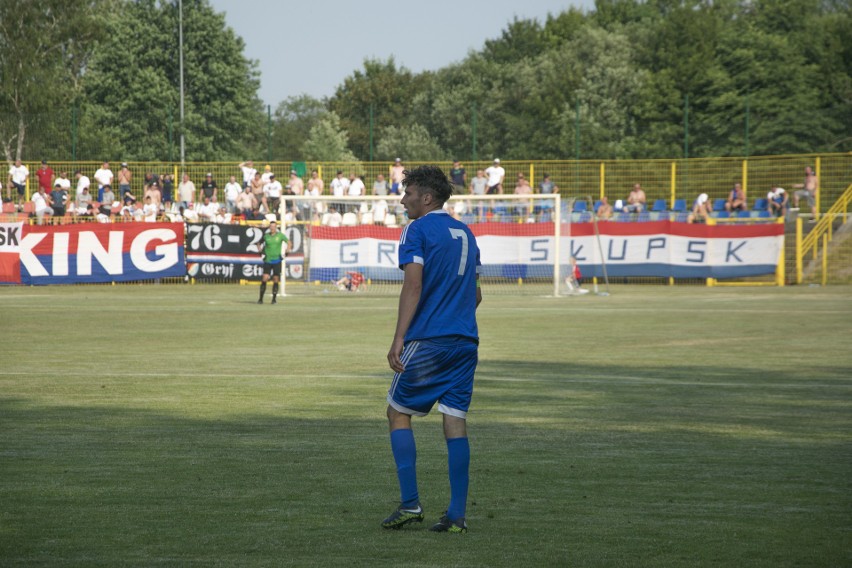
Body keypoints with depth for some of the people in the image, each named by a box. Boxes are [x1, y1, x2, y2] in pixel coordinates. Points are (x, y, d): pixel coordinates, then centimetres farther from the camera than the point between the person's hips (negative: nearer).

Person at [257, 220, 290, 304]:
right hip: (267, 260, 0)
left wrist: (287, 251, 0)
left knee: (275, 280, 0)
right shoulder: (266, 236, 2)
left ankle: (274, 299, 10)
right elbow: (261, 243, 20)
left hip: (277, 260, 0)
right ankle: (261, 298, -3)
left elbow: (288, 242, 11)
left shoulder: (280, 235, -1)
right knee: (265, 279, -9)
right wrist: (261, 250, 5)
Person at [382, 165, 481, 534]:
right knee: (455, 421, 4)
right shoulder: (465, 233, 17)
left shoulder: (417, 230, -5)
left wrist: (398, 339, -18)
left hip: (427, 340, -6)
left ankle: (410, 504, -1)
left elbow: (413, 285, -15)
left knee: (398, 413, 7)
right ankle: (456, 515, 0)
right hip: (465, 341, 6)